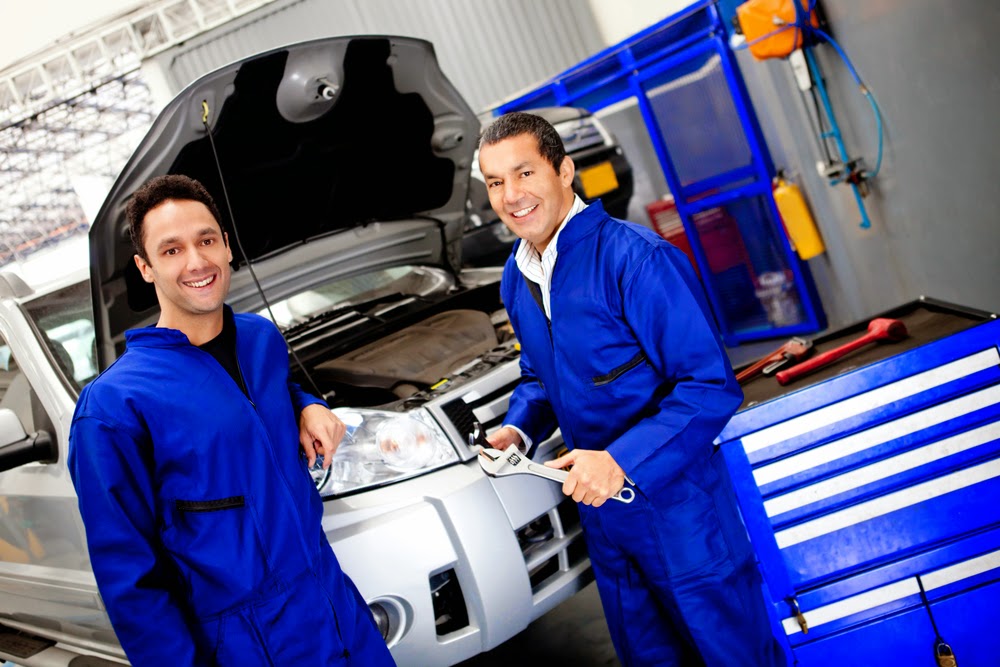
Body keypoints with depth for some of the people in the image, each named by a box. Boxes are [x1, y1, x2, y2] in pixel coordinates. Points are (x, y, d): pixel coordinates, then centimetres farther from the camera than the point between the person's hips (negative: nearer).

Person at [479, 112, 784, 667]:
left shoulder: (634, 257, -21)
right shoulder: (516, 278, 5)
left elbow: (711, 386, -24)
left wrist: (623, 460, -32)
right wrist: (518, 429, -1)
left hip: (676, 504, -7)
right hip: (601, 512, 7)